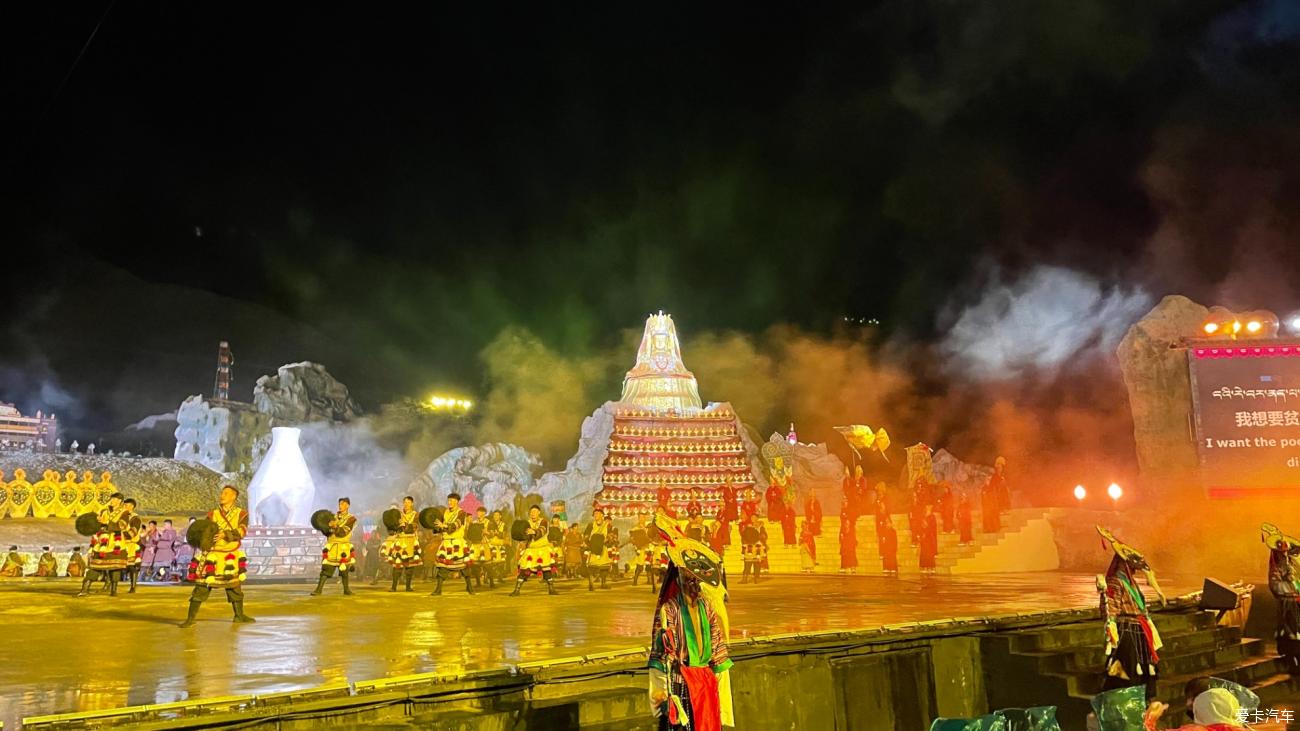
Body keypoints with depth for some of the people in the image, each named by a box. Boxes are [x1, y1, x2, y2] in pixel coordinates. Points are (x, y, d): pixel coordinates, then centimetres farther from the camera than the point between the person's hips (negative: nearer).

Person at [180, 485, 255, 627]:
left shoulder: (241, 514, -1)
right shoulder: (213, 514, 1)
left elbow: (241, 531, -17)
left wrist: (225, 534, -31)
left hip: (231, 557, 2)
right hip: (212, 556, -2)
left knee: (235, 586, 14)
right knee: (202, 587, -7)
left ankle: (239, 616, 28)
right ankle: (190, 618, 0)